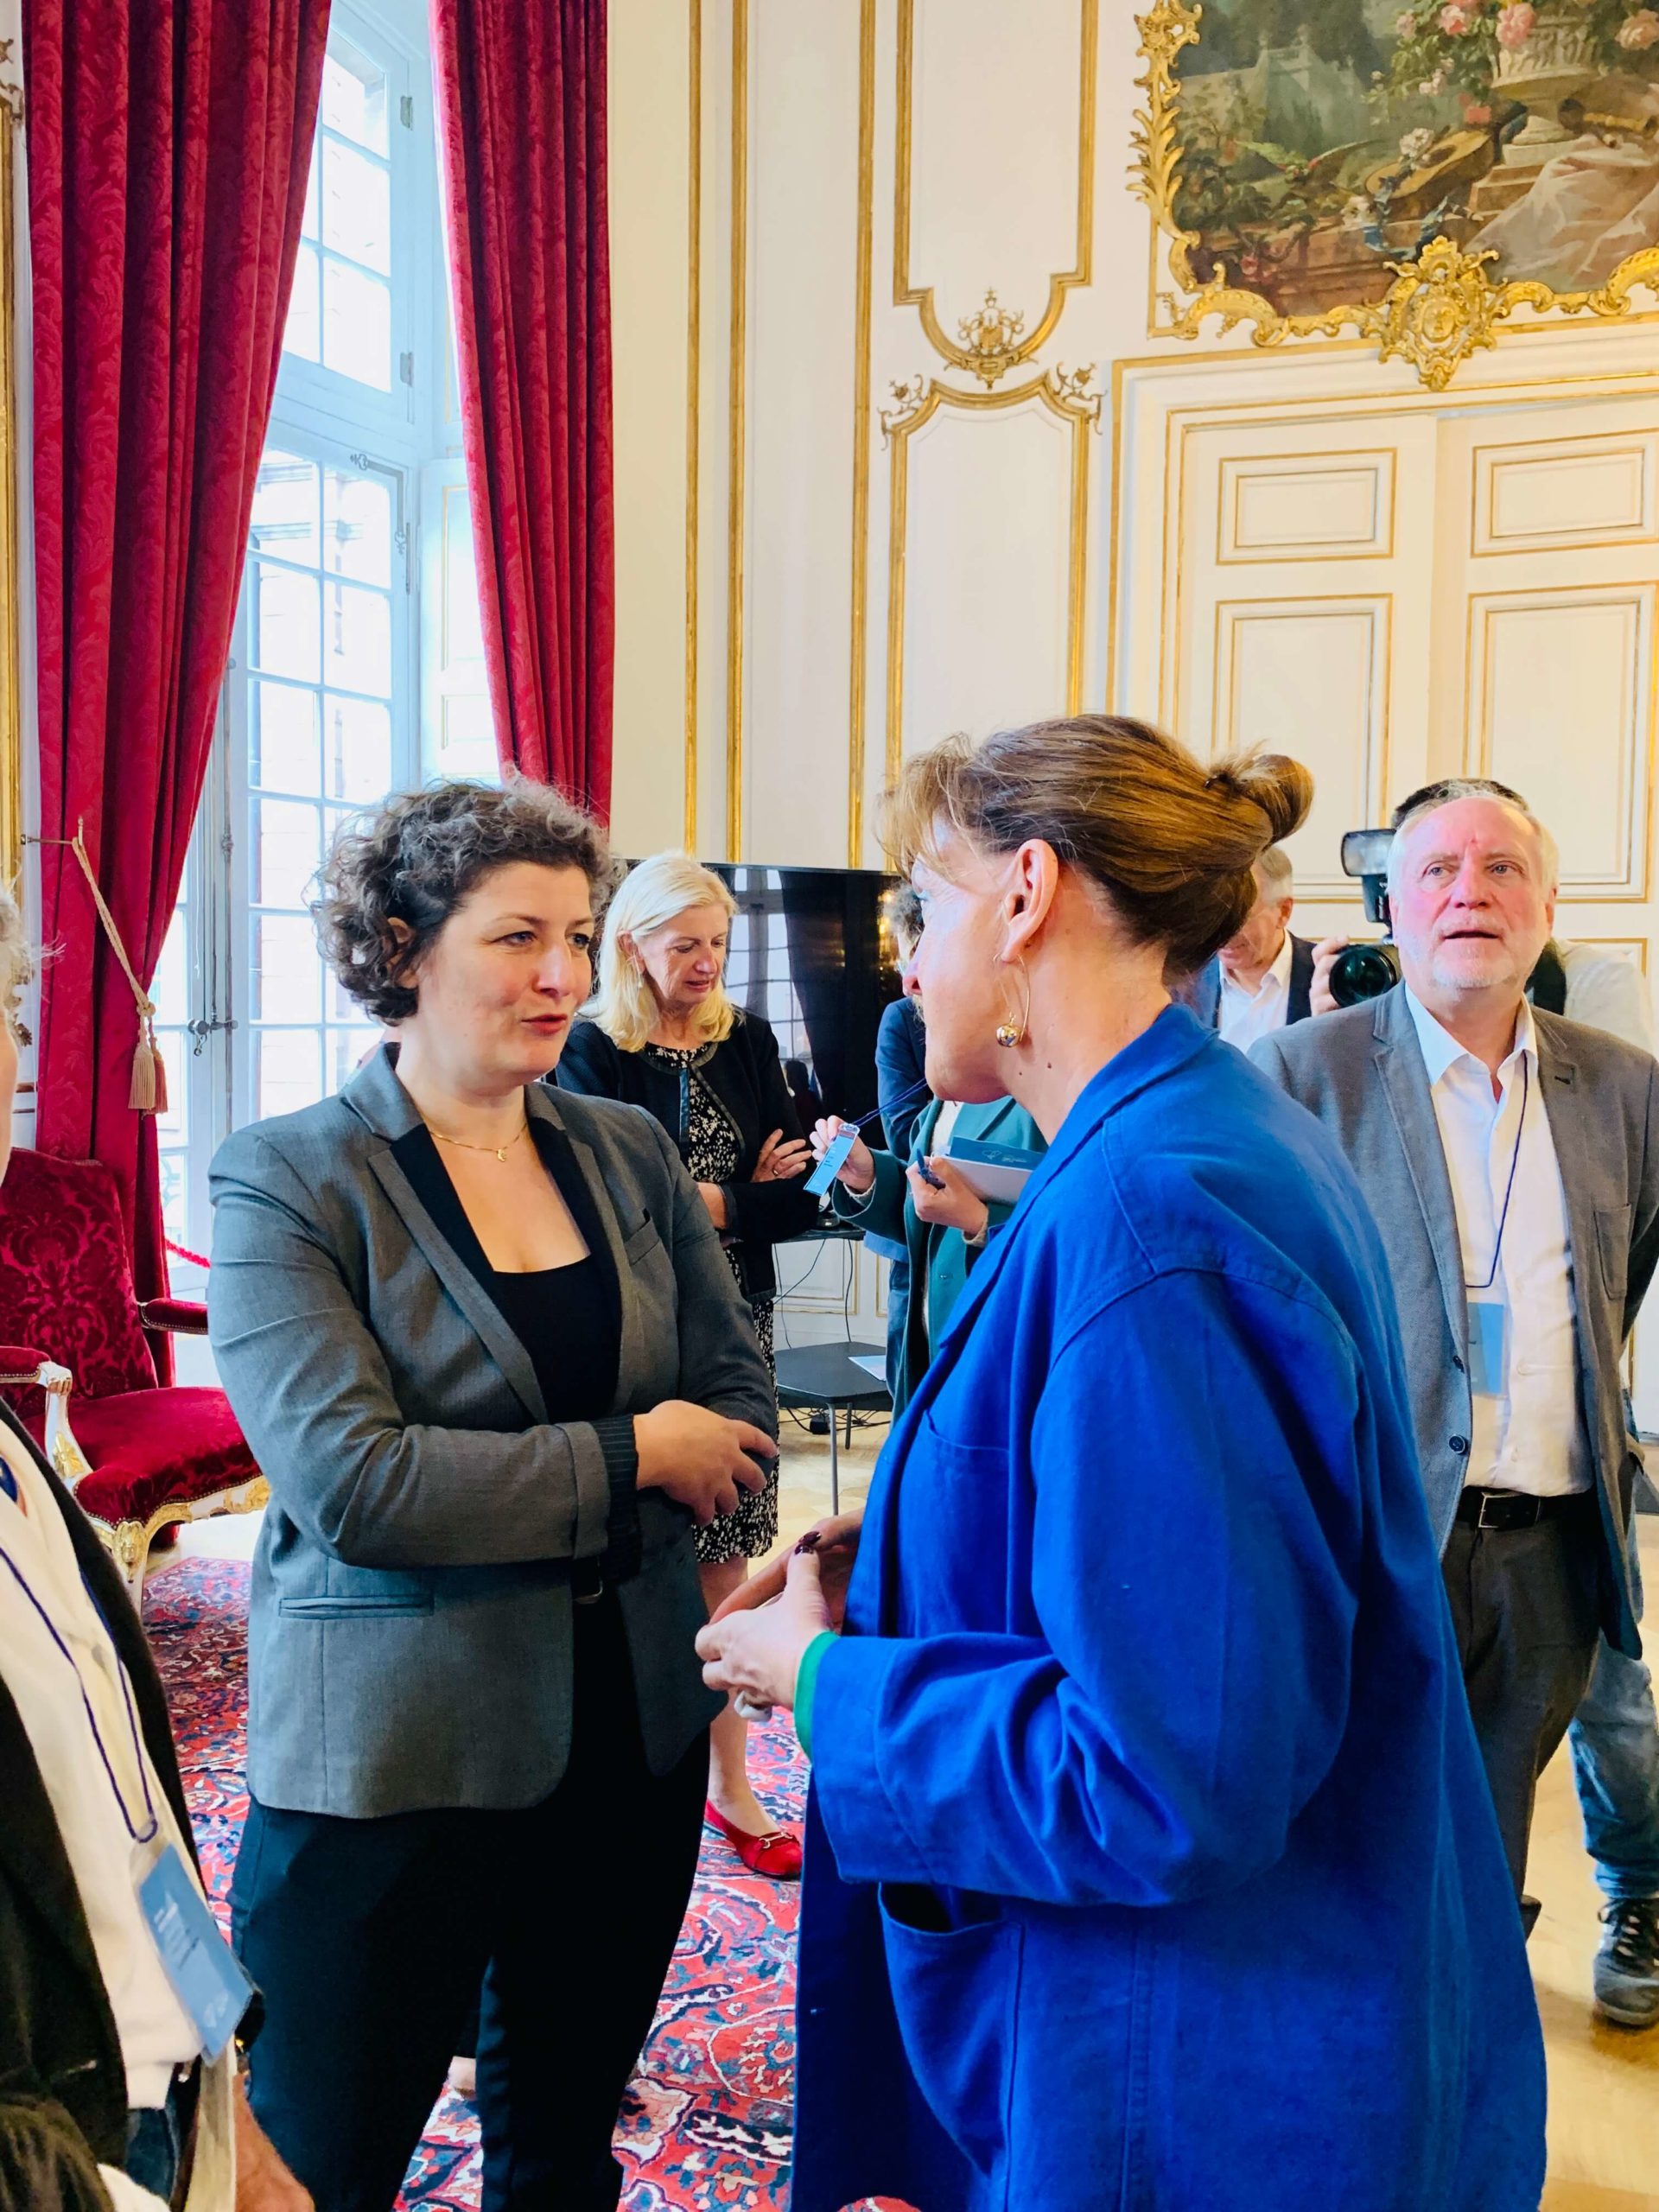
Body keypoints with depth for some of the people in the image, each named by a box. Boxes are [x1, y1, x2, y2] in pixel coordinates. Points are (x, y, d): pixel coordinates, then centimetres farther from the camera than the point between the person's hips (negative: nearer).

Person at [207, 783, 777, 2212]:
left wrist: (507, 1500, -13)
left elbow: (738, 1405, 3)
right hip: (392, 1761, -4)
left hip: (632, 1732, 5)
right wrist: (630, 1459, -14)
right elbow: (350, 1480, -20)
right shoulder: (286, 1180, -10)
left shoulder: (629, 1154, 4)